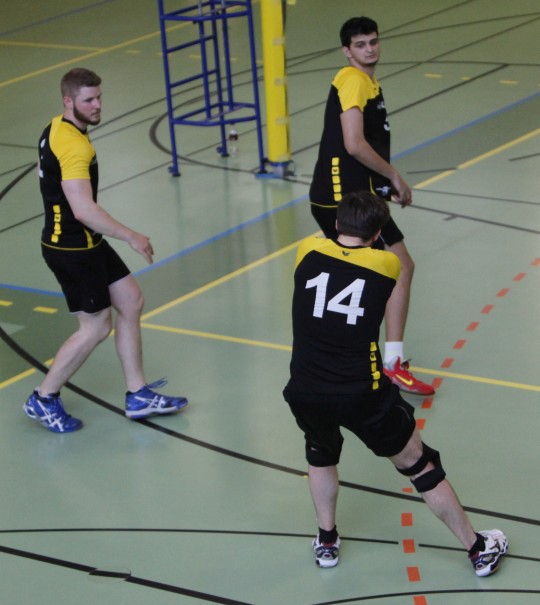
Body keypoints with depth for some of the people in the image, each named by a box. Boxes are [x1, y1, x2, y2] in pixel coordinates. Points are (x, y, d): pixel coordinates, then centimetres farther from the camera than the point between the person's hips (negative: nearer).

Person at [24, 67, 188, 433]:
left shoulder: (56, 130, 7)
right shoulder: (74, 145, -25)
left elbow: (44, 171, 25)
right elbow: (84, 210, -32)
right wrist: (131, 236, -23)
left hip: (86, 243, 10)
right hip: (73, 249, -10)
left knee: (131, 301, 13)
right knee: (97, 327, -2)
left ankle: (138, 396, 19)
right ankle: (43, 400, 13)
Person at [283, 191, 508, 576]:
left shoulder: (308, 252, 1)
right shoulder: (386, 264, 0)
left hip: (304, 394, 2)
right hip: (364, 397, -2)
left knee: (321, 452, 35)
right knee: (420, 466, 16)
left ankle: (326, 541, 39)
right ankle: (478, 549, 28)